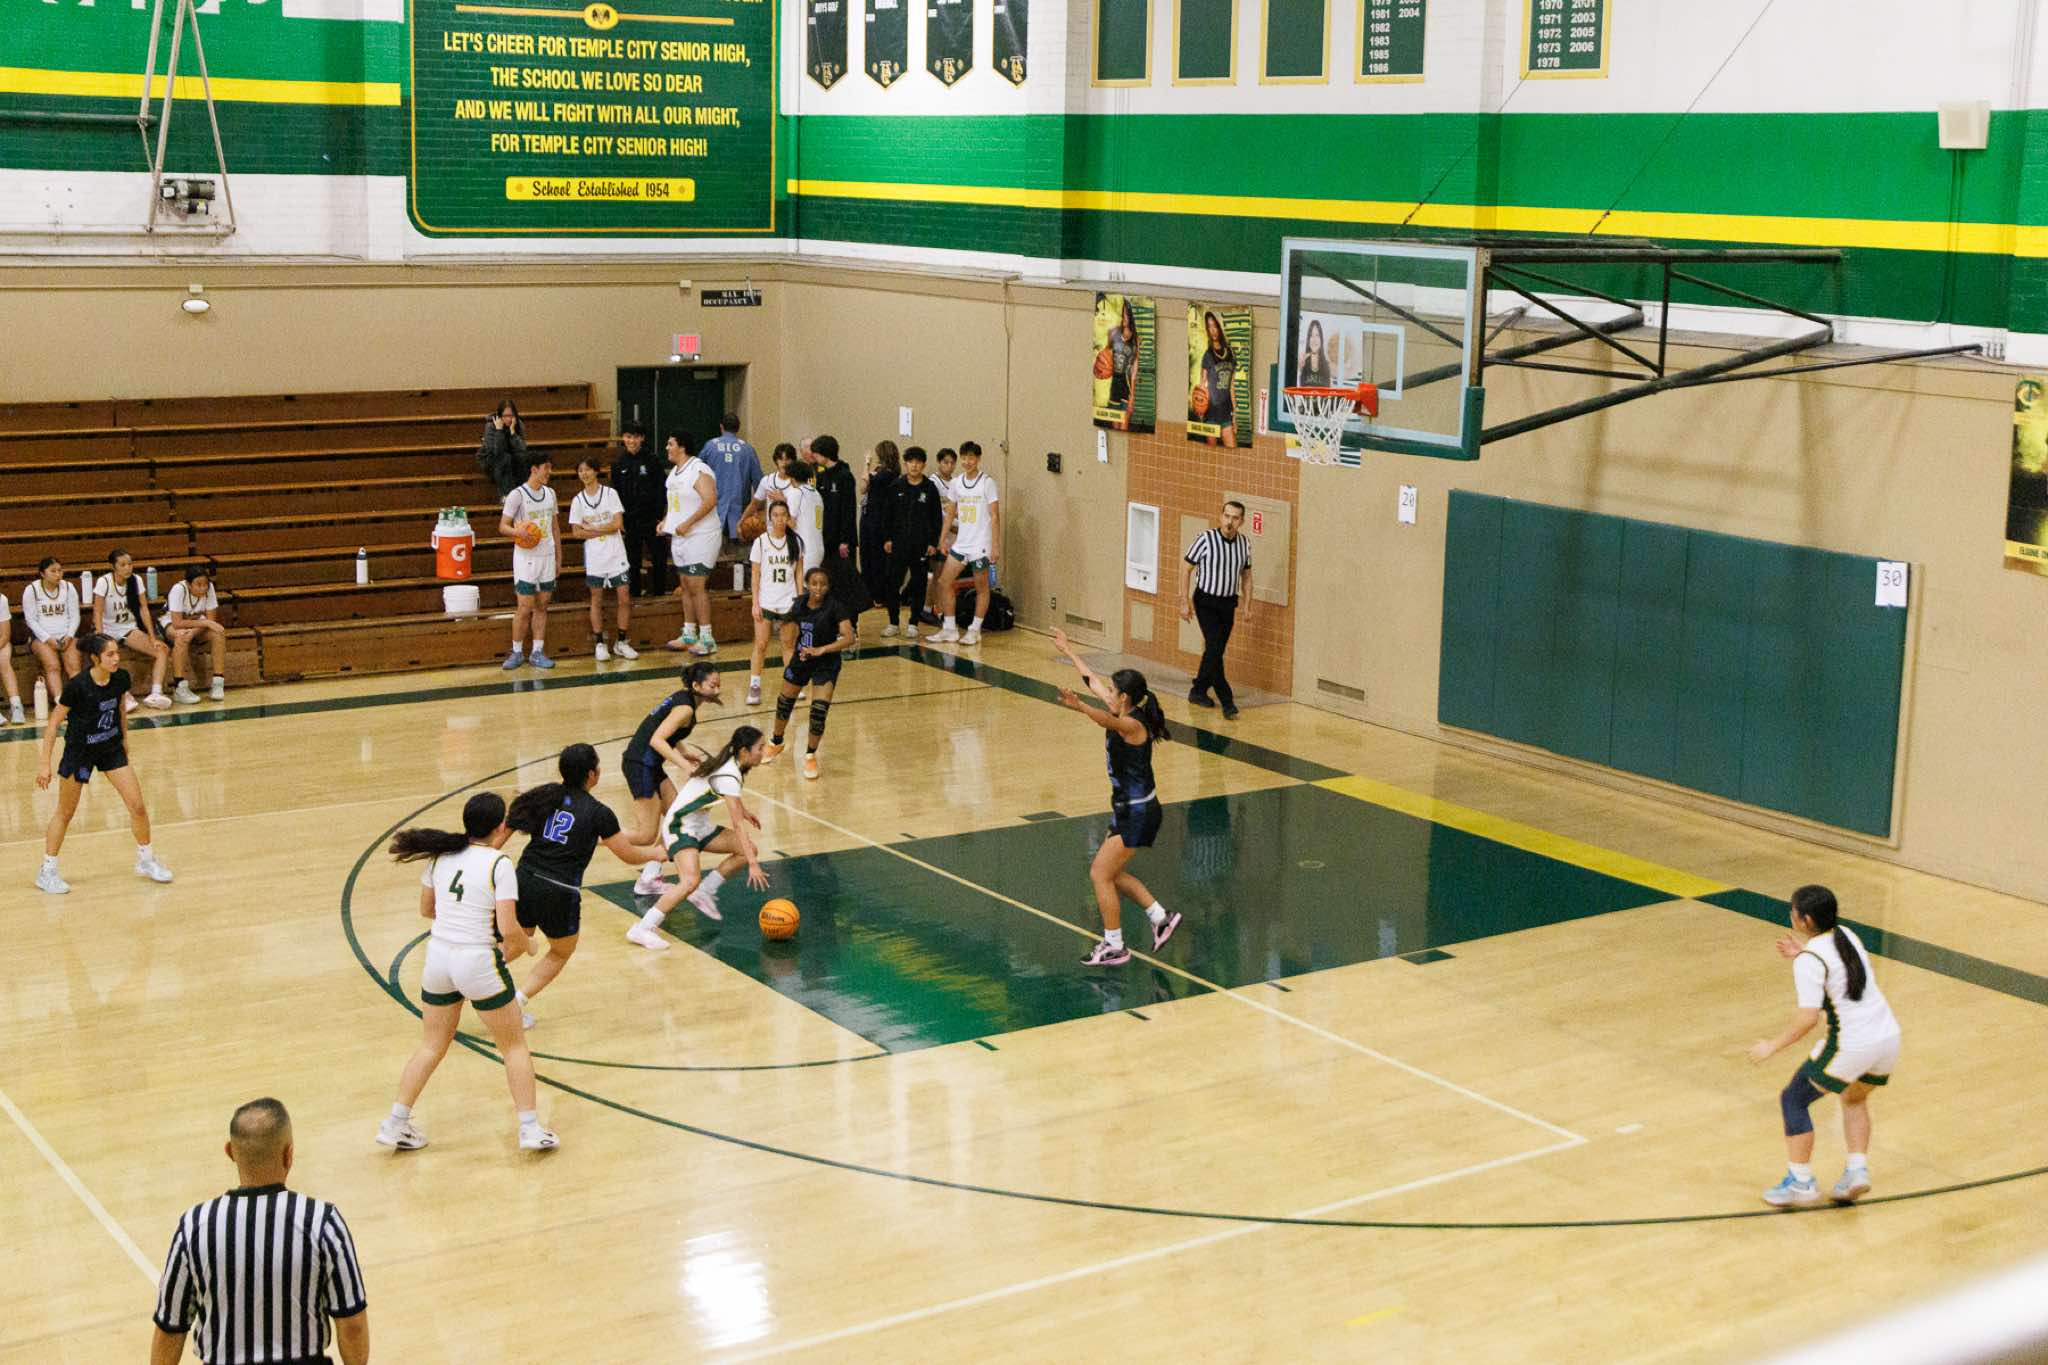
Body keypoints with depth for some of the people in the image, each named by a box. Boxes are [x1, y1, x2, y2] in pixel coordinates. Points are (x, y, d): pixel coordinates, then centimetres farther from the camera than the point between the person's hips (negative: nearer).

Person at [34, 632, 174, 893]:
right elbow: (54, 723, -17)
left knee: (137, 806, 0)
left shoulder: (121, 678, -12)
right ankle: (47, 872, 22)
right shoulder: (77, 685, -26)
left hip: (111, 749, 4)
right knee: (65, 813, 9)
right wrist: (44, 762, -16)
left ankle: (146, 861, 20)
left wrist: (124, 738, 18)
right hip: (79, 752, -4)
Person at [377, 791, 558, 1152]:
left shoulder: (441, 855, 4)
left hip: (438, 958, 5)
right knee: (514, 1046, 12)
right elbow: (508, 929, -17)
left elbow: (426, 909, 16)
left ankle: (395, 1124, 23)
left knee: (431, 1046, 20)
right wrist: (526, 945, 3)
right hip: (478, 962, -5)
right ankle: (530, 1129, 11)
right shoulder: (499, 865, -13)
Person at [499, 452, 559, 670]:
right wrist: (518, 532, -30)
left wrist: (558, 557, 14)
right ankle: (517, 653, 8)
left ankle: (538, 652, 13)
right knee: (524, 608, -4)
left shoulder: (550, 493, 8)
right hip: (526, 558, -6)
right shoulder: (517, 495, -11)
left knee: (542, 606, 7)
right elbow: (503, 525, -8)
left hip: (547, 557, 6)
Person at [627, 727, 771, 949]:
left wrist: (744, 810, 37)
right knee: (690, 881, -30)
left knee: (749, 850, 3)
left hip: (700, 826, 10)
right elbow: (737, 826, -28)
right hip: (680, 827, -10)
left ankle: (705, 892, 12)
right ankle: (642, 930, -27)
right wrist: (752, 864, -29)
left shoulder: (730, 763, 3)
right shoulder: (728, 777, -24)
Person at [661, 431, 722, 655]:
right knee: (686, 586, 14)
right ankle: (689, 635, 22)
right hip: (680, 537, 10)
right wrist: (666, 520, 12)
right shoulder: (674, 471, 13)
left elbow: (710, 501, -26)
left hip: (700, 537, -10)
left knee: (697, 586, -9)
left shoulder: (699, 471, -17)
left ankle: (707, 639, -4)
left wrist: (687, 523, -26)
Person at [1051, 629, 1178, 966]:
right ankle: (1161, 918, 25)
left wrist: (1079, 707, -65)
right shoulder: (1124, 713, 3)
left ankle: (1114, 948, 6)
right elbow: (1092, 680, 16)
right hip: (1128, 808, 10)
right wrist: (1067, 650, 25)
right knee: (1112, 874, 18)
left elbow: (1108, 720, -47)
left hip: (1138, 813, -10)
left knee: (1100, 875, -3)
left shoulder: (1132, 724, -23)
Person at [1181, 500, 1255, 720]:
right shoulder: (1206, 539, -15)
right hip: (1206, 601, -5)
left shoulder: (1244, 544, 1)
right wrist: (1185, 602, -10)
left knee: (1215, 651, 10)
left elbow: (1246, 575, 14)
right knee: (1214, 648, -15)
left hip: (1229, 603, 5)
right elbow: (1186, 568, -8)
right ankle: (1227, 702, -14)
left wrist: (1247, 605, 9)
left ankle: (1198, 691, 27)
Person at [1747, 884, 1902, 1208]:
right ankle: (1857, 1170, 18)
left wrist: (1772, 1047, -11)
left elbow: (1807, 1017, -21)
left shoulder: (1810, 960, -15)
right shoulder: (1847, 935, 9)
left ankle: (1800, 1182, 9)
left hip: (1851, 1047, -8)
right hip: (1888, 1036, 8)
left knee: (1793, 1099, 10)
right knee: (1854, 1099, 32)